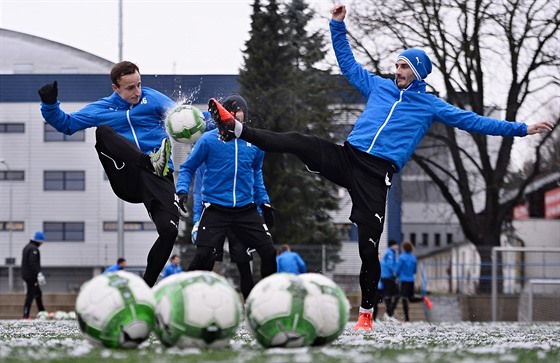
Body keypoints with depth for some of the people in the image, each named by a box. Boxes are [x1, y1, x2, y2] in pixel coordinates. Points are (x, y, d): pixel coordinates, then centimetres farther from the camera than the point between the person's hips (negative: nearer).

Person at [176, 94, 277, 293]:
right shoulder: (209, 139, -4)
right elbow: (187, 168, 4)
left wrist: (264, 201, 20)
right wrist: (182, 191, -11)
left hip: (246, 209, 3)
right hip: (215, 208, -3)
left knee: (269, 252, -3)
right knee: (203, 255, -16)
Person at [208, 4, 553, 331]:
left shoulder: (430, 105, 10)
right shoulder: (379, 86, 18)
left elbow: (471, 120, 8)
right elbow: (348, 62, 25)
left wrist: (521, 128, 4)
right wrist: (338, 26, 16)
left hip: (376, 175, -3)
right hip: (347, 156, 3)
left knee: (369, 247, -7)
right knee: (299, 142, -21)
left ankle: (367, 312, 6)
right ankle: (237, 129, -27)